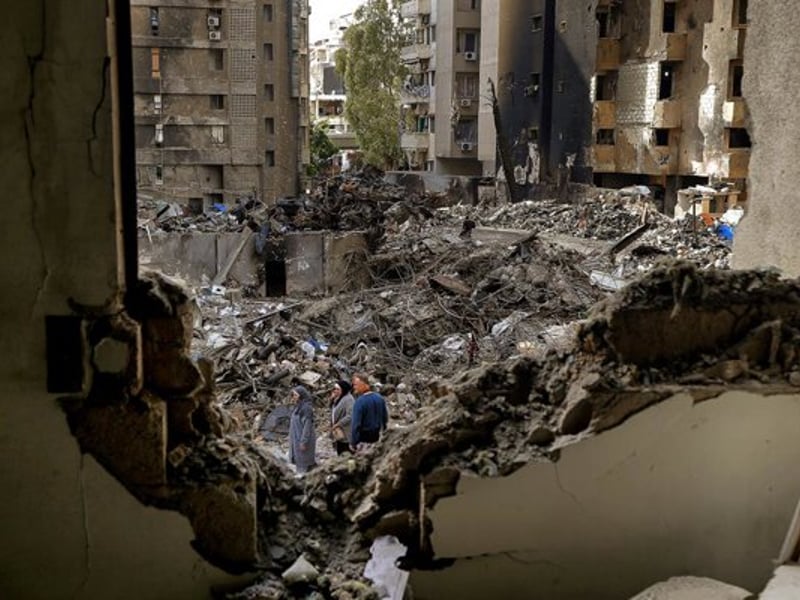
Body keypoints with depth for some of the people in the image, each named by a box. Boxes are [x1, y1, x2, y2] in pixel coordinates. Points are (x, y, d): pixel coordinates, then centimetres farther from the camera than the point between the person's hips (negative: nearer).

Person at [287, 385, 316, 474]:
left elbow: (307, 425, -20)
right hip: (297, 438, 10)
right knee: (299, 461, 13)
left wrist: (303, 442, -21)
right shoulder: (298, 407, 11)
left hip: (303, 439, -10)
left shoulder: (306, 407, -17)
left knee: (303, 464, -3)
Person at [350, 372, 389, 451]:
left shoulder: (360, 401, -20)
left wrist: (353, 443, -16)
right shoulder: (380, 398, 2)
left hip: (364, 438, -7)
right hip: (377, 437, 7)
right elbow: (385, 418, 9)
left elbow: (356, 423, -22)